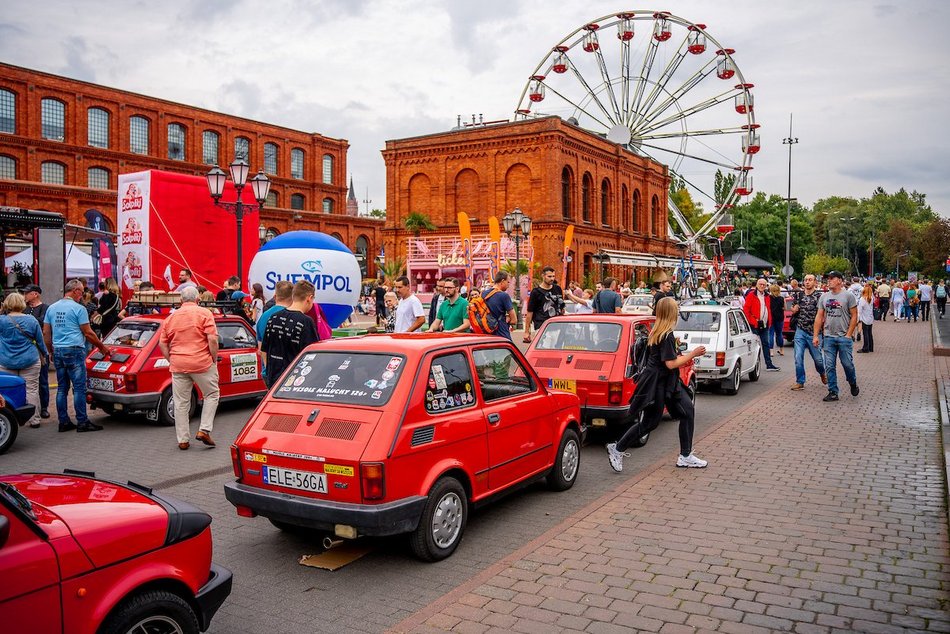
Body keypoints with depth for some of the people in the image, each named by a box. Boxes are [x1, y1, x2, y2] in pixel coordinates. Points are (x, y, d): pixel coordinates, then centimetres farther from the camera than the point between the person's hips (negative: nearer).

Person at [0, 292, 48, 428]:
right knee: (31, 390, 4)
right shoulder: (31, 320, -3)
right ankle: (34, 420, 7)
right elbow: (40, 340, 4)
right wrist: (45, 354, 19)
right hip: (29, 361, 0)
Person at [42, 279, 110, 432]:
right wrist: (102, 347, 4)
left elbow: (46, 333, 12)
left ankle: (63, 422, 13)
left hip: (58, 351, 7)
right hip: (74, 351, -7)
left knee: (62, 388, 10)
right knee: (79, 388, -4)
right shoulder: (78, 309, -8)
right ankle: (82, 422, -3)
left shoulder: (51, 308, 11)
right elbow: (88, 333, -7)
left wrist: (51, 351, 20)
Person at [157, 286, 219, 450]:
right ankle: (204, 430, 4)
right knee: (212, 395, 14)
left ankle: (183, 440, 15)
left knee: (181, 403, 10)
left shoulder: (171, 317, 12)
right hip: (202, 363, -4)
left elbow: (162, 343, 10)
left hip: (178, 365, 4)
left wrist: (172, 361, 15)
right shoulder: (204, 313, -2)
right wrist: (214, 359, -2)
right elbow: (212, 339, -11)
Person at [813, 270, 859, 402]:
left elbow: (854, 316, -5)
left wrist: (848, 334, -10)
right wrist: (815, 335, 4)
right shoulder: (824, 296, 9)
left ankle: (853, 383, 31)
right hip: (828, 337, 4)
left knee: (848, 364, 3)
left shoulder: (848, 296, -4)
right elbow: (819, 317, 10)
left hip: (844, 338, -4)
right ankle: (833, 392, 10)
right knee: (829, 366, 3)